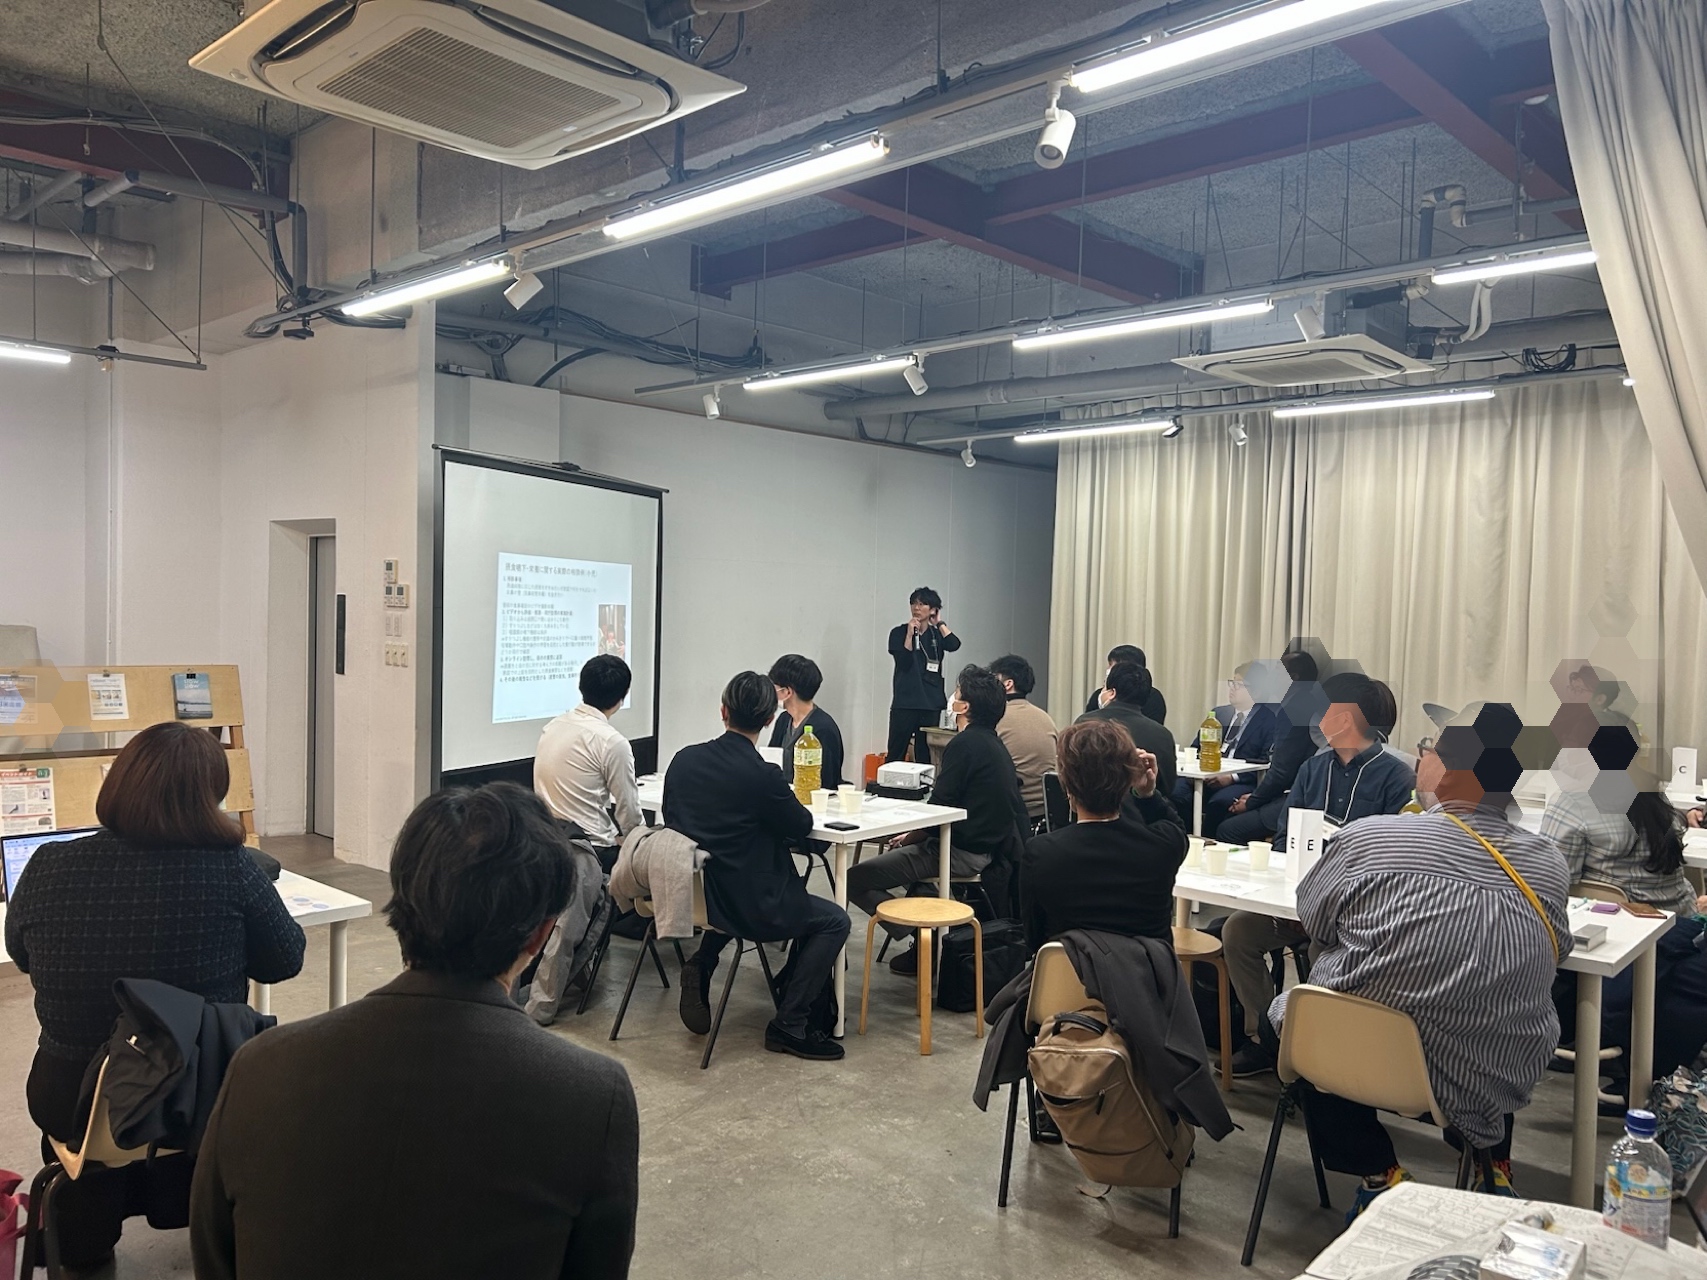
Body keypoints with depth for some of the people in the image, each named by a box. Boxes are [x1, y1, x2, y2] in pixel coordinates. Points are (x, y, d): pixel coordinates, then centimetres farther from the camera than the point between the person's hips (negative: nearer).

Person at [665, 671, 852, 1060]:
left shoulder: (683, 759, -3)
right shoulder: (762, 776, -21)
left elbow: (671, 819, 12)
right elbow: (802, 826, -4)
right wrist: (785, 802, 16)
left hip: (687, 892, 7)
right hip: (746, 907, -7)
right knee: (834, 921, 11)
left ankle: (701, 965, 21)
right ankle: (789, 1025, 8)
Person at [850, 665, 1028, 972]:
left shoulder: (965, 744, -15)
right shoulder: (993, 743, 14)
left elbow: (939, 809, -18)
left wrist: (908, 838, 1)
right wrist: (912, 836, 16)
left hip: (963, 853, -10)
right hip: (989, 847, 10)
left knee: (856, 879, -10)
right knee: (898, 854, 34)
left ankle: (924, 944, -9)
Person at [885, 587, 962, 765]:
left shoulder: (937, 635, 10)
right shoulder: (899, 633, 3)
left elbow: (954, 645, -12)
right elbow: (903, 662, -9)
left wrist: (939, 622, -2)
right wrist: (910, 633, -11)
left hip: (931, 703, 2)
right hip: (904, 702, -2)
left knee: (926, 755, 5)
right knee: (895, 754, -4)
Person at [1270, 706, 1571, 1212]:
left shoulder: (1367, 839, -19)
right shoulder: (1550, 865, -9)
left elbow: (1312, 921, -2)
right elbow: (1554, 953, 9)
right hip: (1502, 1080, 4)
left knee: (1288, 1008, 23)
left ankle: (1379, 1174, 14)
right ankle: (1493, 1165, 29)